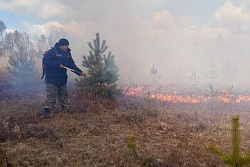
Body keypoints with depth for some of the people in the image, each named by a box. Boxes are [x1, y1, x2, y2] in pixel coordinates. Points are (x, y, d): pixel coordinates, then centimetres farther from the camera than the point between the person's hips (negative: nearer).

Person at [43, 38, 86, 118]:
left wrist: (80, 72, 0)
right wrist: (58, 65, -26)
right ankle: (47, 112, -4)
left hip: (62, 80, 7)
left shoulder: (67, 53, 11)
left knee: (64, 96, 14)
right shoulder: (52, 52, -10)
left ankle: (65, 111, 27)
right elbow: (45, 61, -21)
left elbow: (72, 65, 12)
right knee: (51, 96, -8)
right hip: (52, 79, -7)